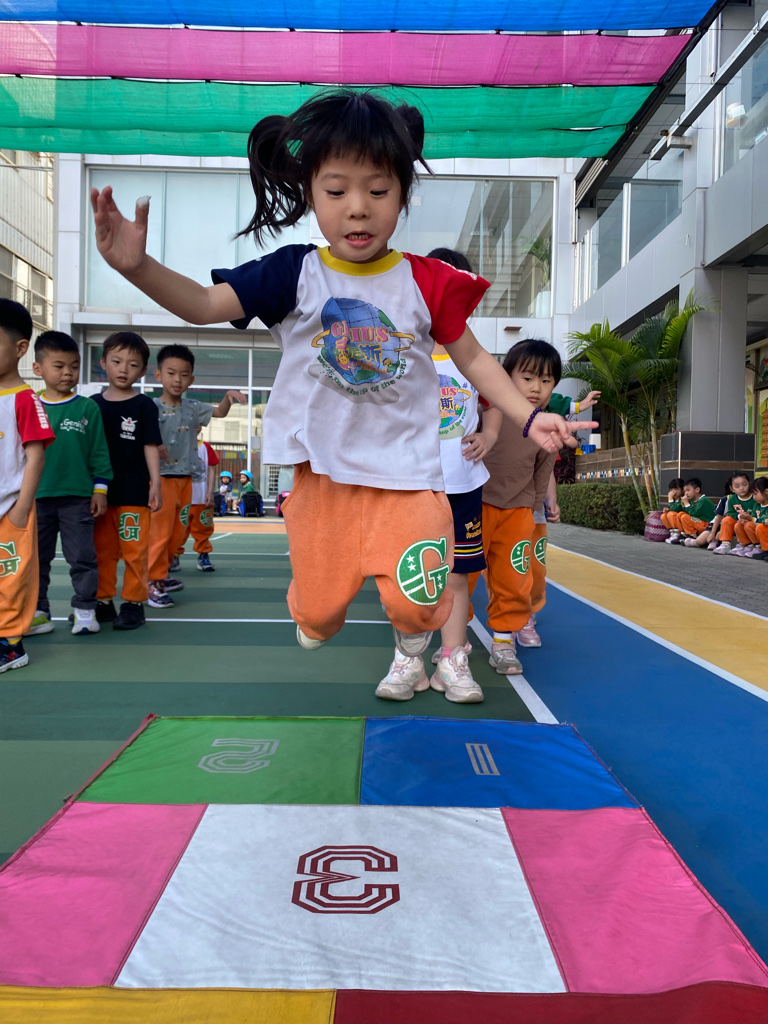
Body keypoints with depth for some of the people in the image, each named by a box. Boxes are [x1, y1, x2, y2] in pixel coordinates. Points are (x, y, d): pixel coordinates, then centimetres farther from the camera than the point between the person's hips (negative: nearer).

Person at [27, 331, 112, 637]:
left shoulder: (87, 408, -2)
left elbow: (99, 452, -1)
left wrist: (100, 489, -3)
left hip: (78, 497, -2)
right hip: (37, 497, 3)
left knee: (82, 557, 3)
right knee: (36, 558, 10)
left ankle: (84, 609, 15)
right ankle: (38, 611, 22)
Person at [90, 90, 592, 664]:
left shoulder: (426, 282, -4)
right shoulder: (294, 274, -6)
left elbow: (473, 358, 6)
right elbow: (203, 305, -9)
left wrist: (528, 417, -2)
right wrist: (138, 265, -26)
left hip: (405, 472, 0)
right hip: (322, 472, 1)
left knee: (416, 600, -9)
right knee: (319, 605, 13)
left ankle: (412, 645, 29)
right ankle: (314, 631, 52)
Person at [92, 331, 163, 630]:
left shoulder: (144, 406, -1)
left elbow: (151, 447, -3)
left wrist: (156, 484, -8)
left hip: (134, 491, -4)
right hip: (100, 490, 4)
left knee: (134, 550, -1)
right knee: (102, 550, 11)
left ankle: (134, 603, 8)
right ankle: (102, 601, 21)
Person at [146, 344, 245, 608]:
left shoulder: (192, 407, 8)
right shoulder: (152, 407, -6)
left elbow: (219, 412, 2)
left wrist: (228, 396, -17)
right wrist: (154, 446, -31)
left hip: (186, 478, 6)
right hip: (162, 476, -6)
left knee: (177, 531, 13)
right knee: (160, 529, -7)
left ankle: (161, 574, 28)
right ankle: (154, 582, 1)